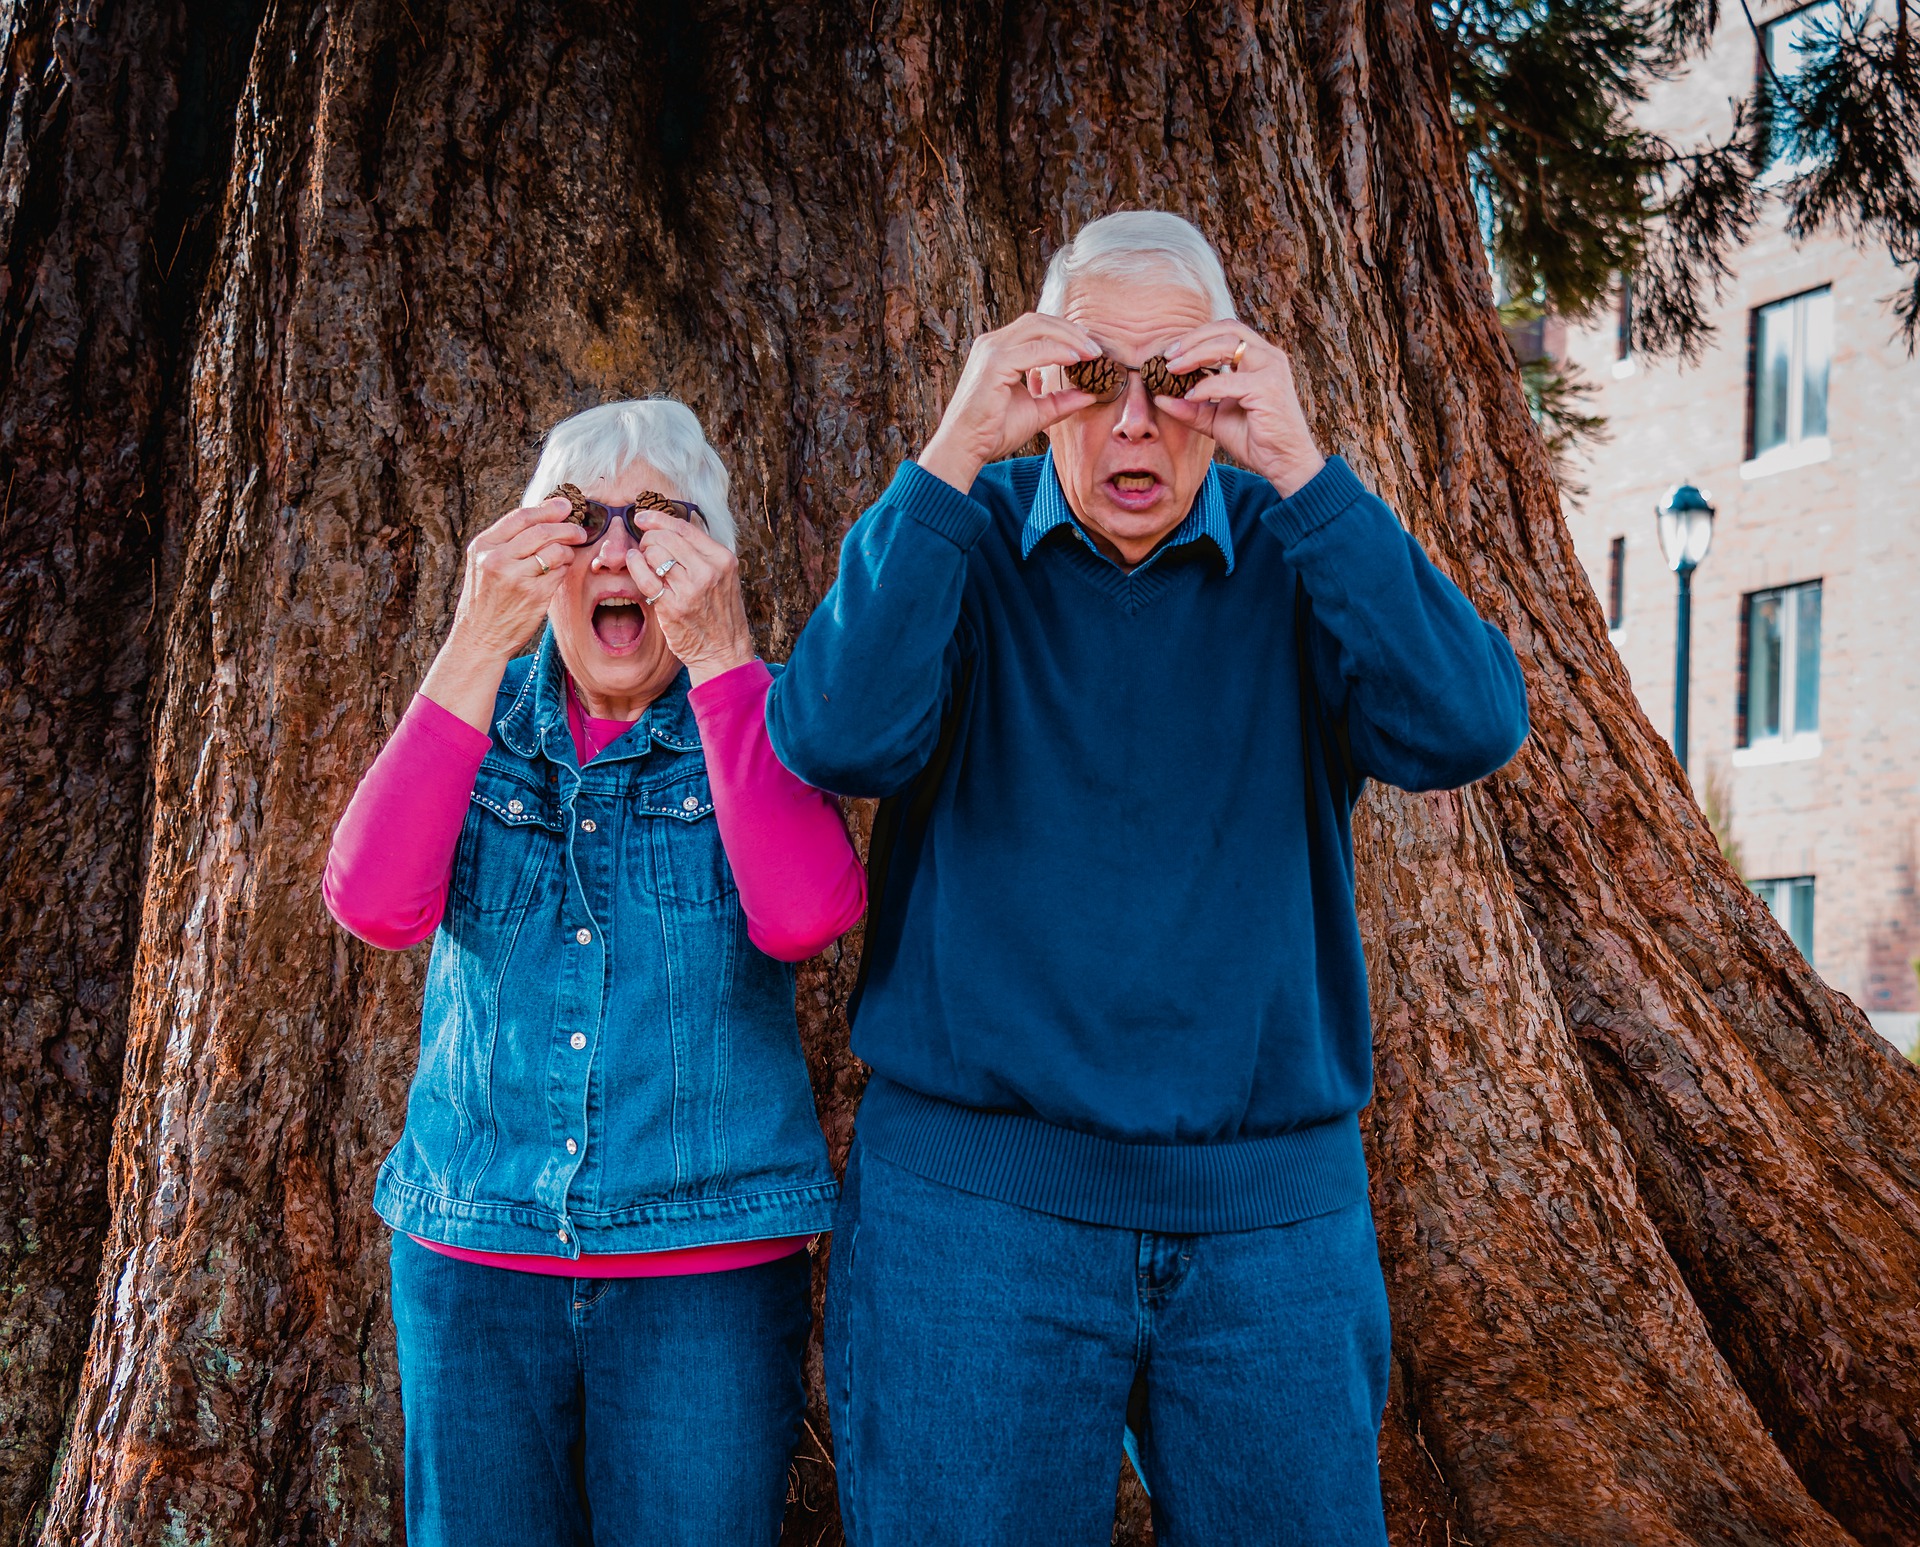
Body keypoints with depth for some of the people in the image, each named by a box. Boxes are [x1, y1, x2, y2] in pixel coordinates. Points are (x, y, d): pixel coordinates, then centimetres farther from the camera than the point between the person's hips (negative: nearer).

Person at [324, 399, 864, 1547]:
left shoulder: (755, 720, -1)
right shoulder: (482, 719, 5)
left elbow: (803, 914, -20)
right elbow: (375, 904, -14)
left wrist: (719, 655, -22)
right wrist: (475, 646, -19)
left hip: (709, 1269, -2)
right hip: (473, 1256, 2)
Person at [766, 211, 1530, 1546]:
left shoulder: (1296, 555, 4)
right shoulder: (962, 545, 2)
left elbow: (1467, 730, -14)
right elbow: (838, 741, -17)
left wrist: (1302, 470, -20)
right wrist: (955, 457, -19)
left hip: (1272, 1207, 2)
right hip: (977, 1197, -1)